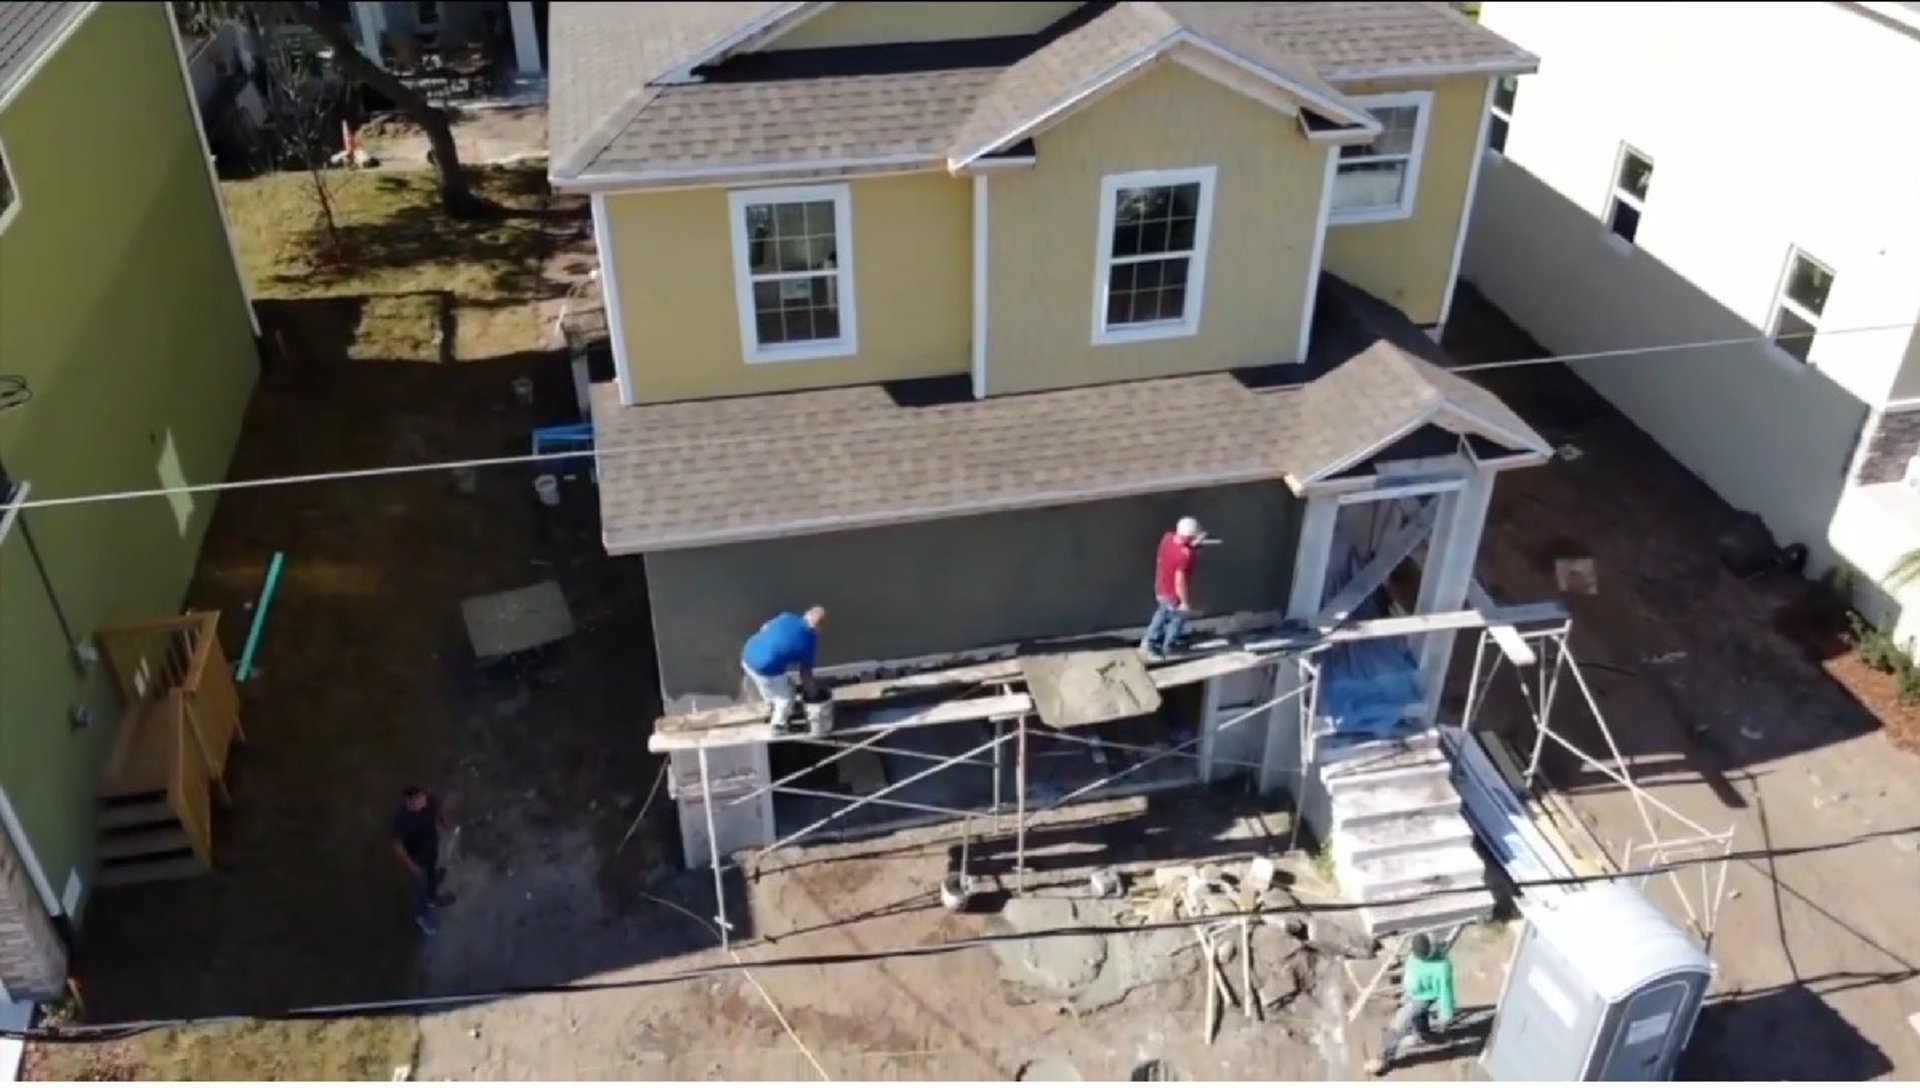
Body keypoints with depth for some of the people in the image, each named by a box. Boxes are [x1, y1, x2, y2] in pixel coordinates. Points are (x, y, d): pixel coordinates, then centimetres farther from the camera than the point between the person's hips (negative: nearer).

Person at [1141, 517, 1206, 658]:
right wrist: (1185, 602, -21)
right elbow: (1180, 581, -32)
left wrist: (1193, 545, -5)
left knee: (1162, 614, 32)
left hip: (1161, 589, 7)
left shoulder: (1168, 538, -15)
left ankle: (1148, 642, 39)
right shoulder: (1184, 555, -38)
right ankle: (1167, 648, 40)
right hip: (1174, 594, -7)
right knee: (1178, 619, 21)